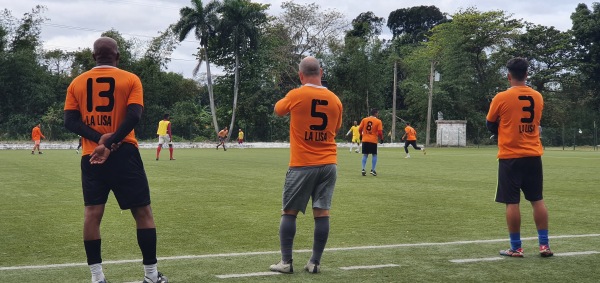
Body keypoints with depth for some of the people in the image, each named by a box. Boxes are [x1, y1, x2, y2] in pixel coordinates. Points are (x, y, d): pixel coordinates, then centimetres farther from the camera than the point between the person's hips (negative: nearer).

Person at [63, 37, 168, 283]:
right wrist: (110, 144, -15)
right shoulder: (130, 80, 1)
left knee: (92, 213, 5)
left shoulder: (77, 83, 9)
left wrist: (99, 138, -10)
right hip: (124, 154, -3)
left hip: (90, 156, 3)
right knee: (143, 212, 5)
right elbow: (133, 117, -12)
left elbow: (70, 121, -1)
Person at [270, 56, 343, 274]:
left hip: (302, 165, -3)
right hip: (328, 164, 3)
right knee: (322, 213, 4)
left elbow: (278, 110, 14)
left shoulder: (295, 96, -7)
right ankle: (315, 263, 7)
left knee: (289, 212, 6)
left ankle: (286, 262, 6)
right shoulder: (335, 100, 4)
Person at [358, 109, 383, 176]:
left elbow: (360, 129, 3)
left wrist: (362, 135, 22)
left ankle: (363, 169, -3)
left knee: (365, 155, 10)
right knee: (374, 155, 10)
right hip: (373, 140, -3)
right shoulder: (378, 121, -3)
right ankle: (373, 170, 3)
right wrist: (381, 138, 9)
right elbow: (380, 132, -8)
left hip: (365, 140, 3)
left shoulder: (364, 120, 5)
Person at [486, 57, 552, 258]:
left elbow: (490, 126, 5)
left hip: (510, 157, -4)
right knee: (537, 200, 11)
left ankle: (516, 248, 3)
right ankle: (544, 245, 11)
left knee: (512, 202, 0)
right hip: (533, 156, 4)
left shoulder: (501, 98, -9)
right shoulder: (538, 97, 5)